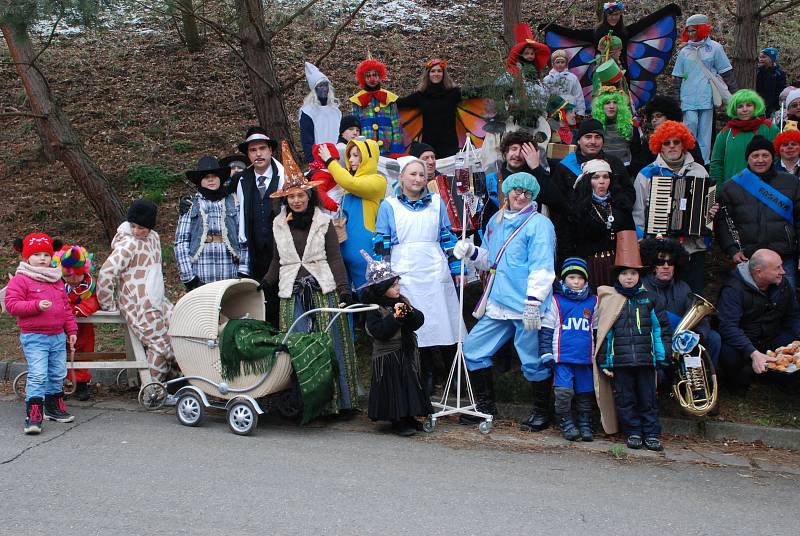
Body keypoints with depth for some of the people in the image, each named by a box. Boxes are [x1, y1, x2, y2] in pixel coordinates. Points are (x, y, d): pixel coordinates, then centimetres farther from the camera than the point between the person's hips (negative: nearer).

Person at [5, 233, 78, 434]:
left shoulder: (56, 280, 14)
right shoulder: (20, 280, -6)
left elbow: (65, 307, 19)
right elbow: (11, 304, -14)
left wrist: (71, 329, 17)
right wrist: (37, 305, -23)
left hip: (58, 336, 7)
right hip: (34, 337, -6)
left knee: (58, 374, 14)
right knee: (37, 375, -15)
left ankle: (54, 407, 31)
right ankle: (33, 414, -11)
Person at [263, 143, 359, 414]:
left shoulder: (323, 222, 4)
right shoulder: (279, 225, 10)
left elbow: (335, 258, 2)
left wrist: (344, 290, -5)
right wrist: (266, 285, 18)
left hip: (324, 291, -2)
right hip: (292, 295, 2)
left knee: (331, 346, -3)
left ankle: (340, 400, 4)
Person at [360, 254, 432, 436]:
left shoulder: (402, 301, 6)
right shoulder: (374, 310, -12)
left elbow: (419, 321, 1)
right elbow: (380, 332, -25)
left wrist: (410, 312, -19)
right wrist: (395, 317, -28)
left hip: (407, 353, 7)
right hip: (387, 357, -7)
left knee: (410, 384, 12)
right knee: (393, 388, -3)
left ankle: (409, 417, 24)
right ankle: (398, 422, 5)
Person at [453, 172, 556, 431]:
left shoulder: (539, 223, -6)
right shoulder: (496, 220, 16)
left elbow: (541, 267, -14)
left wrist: (533, 302, -21)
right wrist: (471, 252, 3)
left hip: (525, 306, -7)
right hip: (496, 303, 7)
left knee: (533, 361, 0)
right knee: (473, 348, 8)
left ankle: (542, 412, 19)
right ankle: (485, 404, 22)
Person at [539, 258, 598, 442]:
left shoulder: (593, 302, 11)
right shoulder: (556, 301, 2)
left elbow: (597, 329, 20)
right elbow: (546, 328, 2)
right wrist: (546, 352, -4)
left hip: (585, 357, 3)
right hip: (563, 357, -3)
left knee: (585, 392, 7)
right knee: (564, 390, -12)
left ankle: (585, 424, 20)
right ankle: (565, 423, 5)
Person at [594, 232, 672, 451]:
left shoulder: (649, 299, 6)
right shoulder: (609, 300, 2)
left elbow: (661, 327, 8)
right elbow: (602, 332, 3)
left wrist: (663, 355, 2)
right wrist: (603, 361, -1)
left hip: (646, 359, 1)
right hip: (620, 360, -1)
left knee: (648, 397, 7)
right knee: (625, 398, 6)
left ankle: (651, 433, 16)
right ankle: (633, 433, 17)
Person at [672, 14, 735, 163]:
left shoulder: (714, 48, 5)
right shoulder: (685, 51, 13)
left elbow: (726, 73, 6)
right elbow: (678, 77, 17)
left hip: (707, 96, -2)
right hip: (688, 97, 2)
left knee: (705, 130, 0)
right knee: (691, 123, -15)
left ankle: (704, 161, 4)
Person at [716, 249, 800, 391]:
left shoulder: (783, 284, -1)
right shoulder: (734, 289, -21)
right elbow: (728, 327, -31)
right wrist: (753, 353, -43)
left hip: (771, 339, 6)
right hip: (742, 342, -5)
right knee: (729, 355, -38)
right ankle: (738, 376, -1)